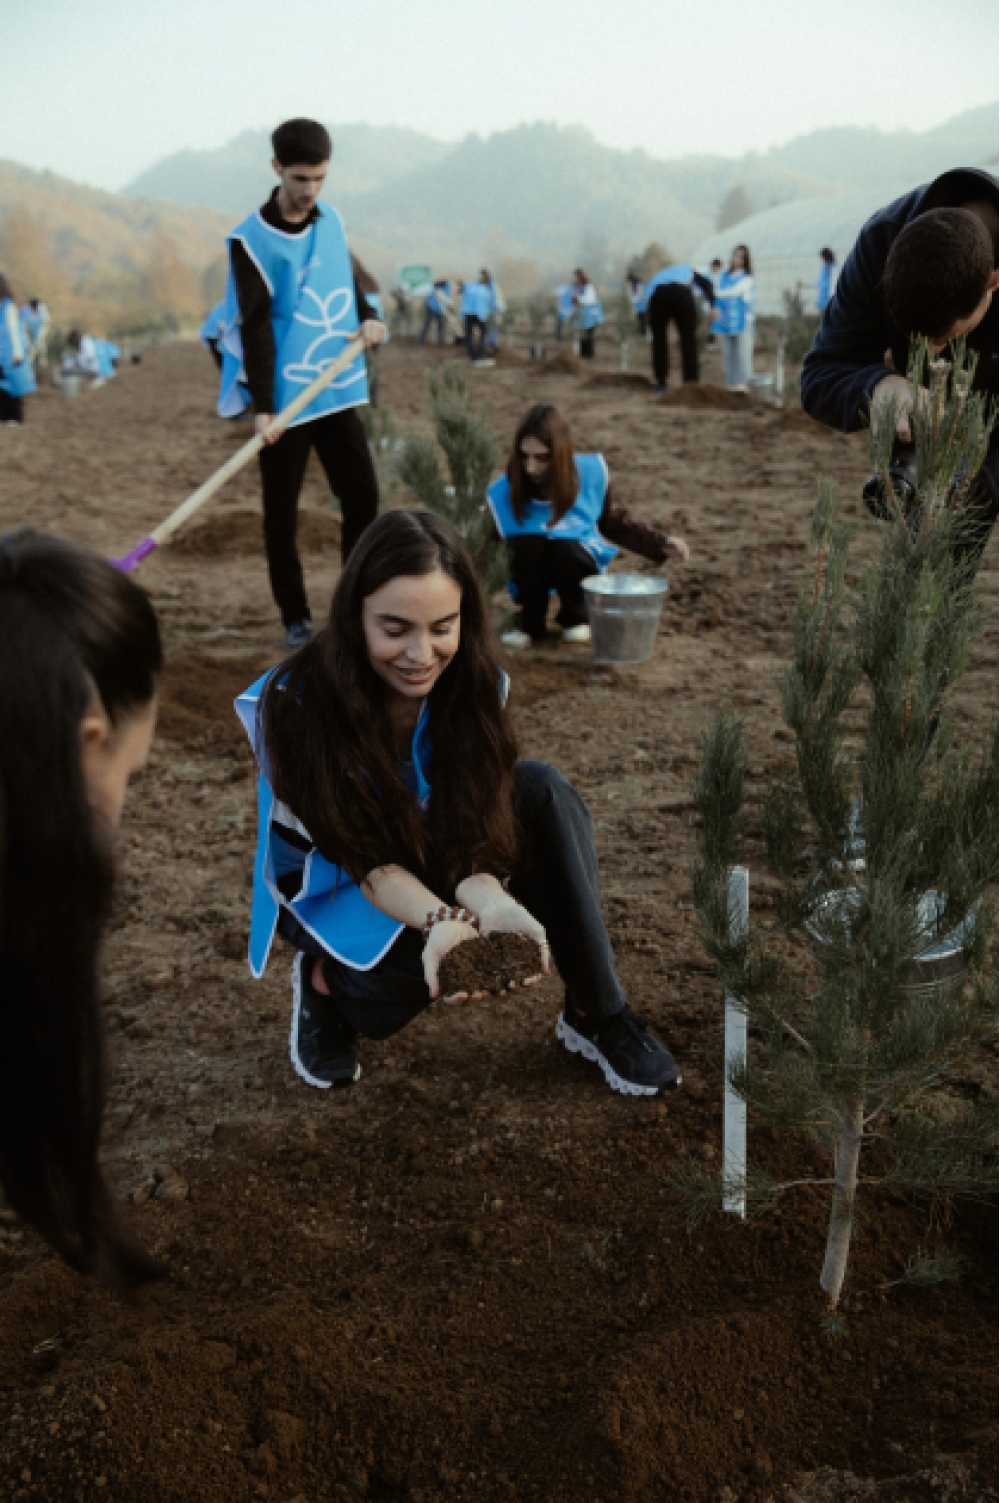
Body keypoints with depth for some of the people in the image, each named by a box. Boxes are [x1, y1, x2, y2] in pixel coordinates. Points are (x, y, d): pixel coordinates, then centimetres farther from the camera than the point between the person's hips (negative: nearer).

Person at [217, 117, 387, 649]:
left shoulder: (332, 220, 7)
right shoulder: (250, 240, -10)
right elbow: (255, 327, -14)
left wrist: (367, 318, -1)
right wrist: (262, 406, -19)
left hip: (339, 391, 5)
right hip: (286, 398, -5)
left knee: (363, 495, 3)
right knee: (282, 510, 3)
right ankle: (295, 616, 15)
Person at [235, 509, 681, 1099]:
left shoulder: (475, 683, -19)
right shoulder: (298, 703, -29)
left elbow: (471, 835, -20)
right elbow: (363, 859, -26)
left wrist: (491, 905, -43)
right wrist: (441, 919, -45)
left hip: (436, 862, 4)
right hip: (335, 889, -3)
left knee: (542, 791, -24)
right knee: (426, 958, -36)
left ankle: (598, 1015, -15)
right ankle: (326, 982, 0)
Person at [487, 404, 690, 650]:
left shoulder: (590, 473, -16)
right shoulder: (504, 492, -22)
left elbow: (613, 521, 3)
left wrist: (661, 543, -1)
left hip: (579, 563, 0)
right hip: (531, 571, 0)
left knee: (566, 549, -33)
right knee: (526, 544, -32)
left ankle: (576, 617, -1)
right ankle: (530, 623, -5)